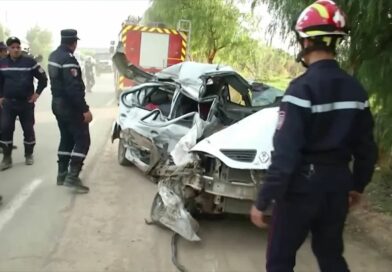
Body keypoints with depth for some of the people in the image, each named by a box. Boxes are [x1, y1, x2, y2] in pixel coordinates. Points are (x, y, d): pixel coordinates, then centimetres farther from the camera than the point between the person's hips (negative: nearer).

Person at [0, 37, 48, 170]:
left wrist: (37, 93, -6)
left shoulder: (30, 62, -5)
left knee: (28, 129, 6)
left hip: (26, 102, -2)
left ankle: (29, 155, 24)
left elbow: (43, 78, 0)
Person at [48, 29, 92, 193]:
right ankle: (72, 177, -10)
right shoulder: (68, 59, -21)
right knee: (82, 139, -5)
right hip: (70, 106, -10)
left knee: (66, 139, 17)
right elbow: (73, 88, -26)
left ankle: (62, 174, 21)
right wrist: (85, 109, -24)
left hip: (57, 103, 10)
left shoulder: (53, 56, 11)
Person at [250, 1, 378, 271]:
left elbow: (285, 152, -22)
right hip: (337, 183, 7)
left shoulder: (303, 87, -19)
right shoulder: (355, 89, 3)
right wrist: (358, 185, 23)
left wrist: (263, 201, -16)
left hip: (303, 185, -6)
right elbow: (366, 147, 9)